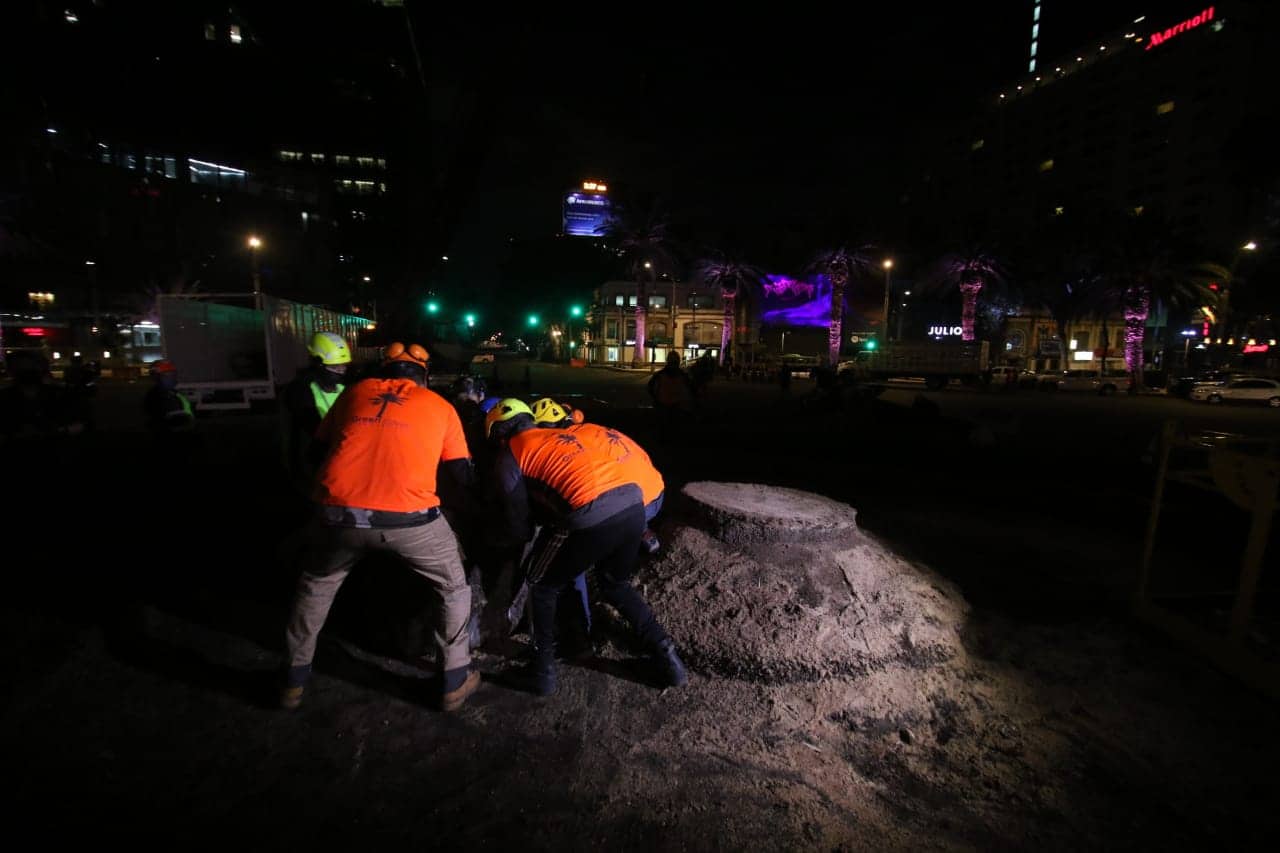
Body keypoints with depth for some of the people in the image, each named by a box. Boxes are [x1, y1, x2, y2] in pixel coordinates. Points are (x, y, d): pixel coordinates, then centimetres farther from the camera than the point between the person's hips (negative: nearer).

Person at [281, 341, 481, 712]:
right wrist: (476, 495, 35)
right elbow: (462, 477, 13)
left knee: (316, 585, 34)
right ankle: (455, 682, 31)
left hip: (341, 513, 3)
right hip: (409, 518, -3)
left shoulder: (355, 392, 20)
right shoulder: (440, 406, 14)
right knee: (453, 588, 23)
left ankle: (295, 680, 45)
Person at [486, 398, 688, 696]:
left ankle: (543, 670, 28)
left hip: (593, 517, -6)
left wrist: (515, 532, 37)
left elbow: (519, 526, 15)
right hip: (633, 505, 7)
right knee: (616, 585, 31)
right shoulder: (559, 435, 31)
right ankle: (665, 653, 28)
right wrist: (543, 516, 47)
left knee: (543, 587, 21)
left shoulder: (509, 456, 12)